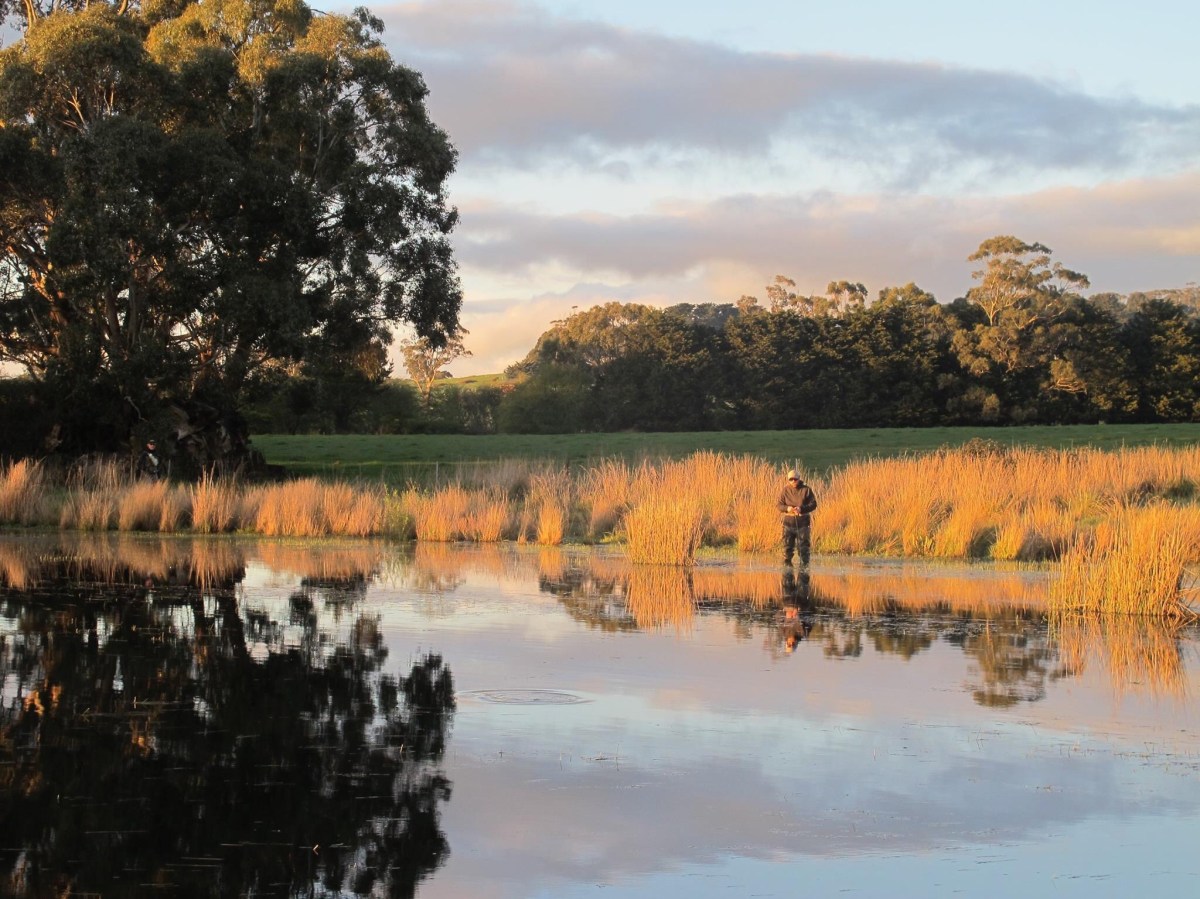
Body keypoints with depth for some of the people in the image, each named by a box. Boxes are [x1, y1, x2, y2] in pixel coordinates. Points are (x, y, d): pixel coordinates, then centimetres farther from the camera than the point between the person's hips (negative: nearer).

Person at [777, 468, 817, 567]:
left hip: (803, 522, -2)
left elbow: (813, 504, -4)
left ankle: (804, 565, 5)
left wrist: (801, 509, -20)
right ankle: (786, 563, 12)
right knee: (788, 544, 3)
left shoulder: (807, 490, -2)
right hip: (789, 521, 2)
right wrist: (787, 508, -19)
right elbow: (780, 505, 3)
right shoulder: (785, 491, 4)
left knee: (804, 545, -2)